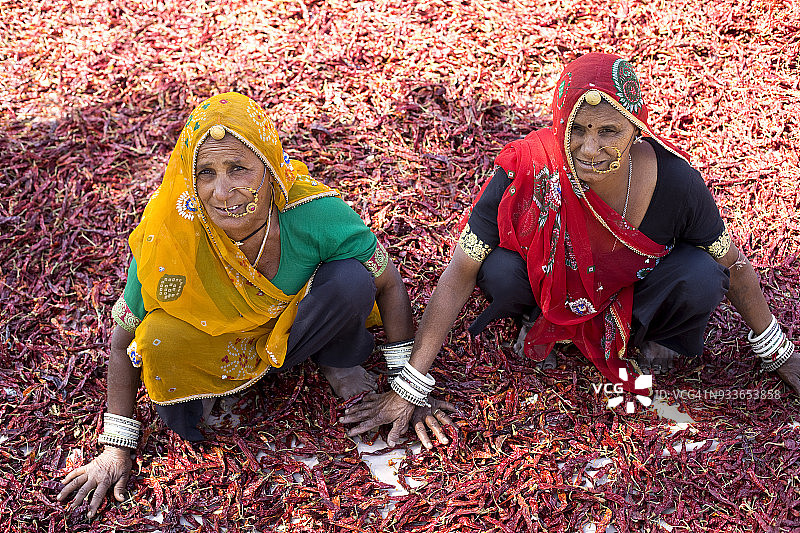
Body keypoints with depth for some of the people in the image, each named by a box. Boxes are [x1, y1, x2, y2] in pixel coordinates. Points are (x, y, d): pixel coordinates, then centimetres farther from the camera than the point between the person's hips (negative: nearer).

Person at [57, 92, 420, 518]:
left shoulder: (316, 213, -33)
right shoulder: (165, 243, -31)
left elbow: (389, 283, -16)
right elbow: (123, 342, -15)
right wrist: (116, 449, -12)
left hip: (301, 323, 1)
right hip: (218, 339, -1)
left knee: (352, 278, -29)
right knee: (159, 339, -32)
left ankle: (338, 361, 3)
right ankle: (204, 387, 4)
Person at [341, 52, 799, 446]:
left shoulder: (673, 178, -29)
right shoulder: (527, 173, -32)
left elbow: (734, 266, -12)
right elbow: (460, 273, -27)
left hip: (636, 291, 1)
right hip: (553, 285, 0)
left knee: (703, 279, -29)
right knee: (501, 272, -31)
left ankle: (651, 339, 4)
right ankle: (540, 321, 3)